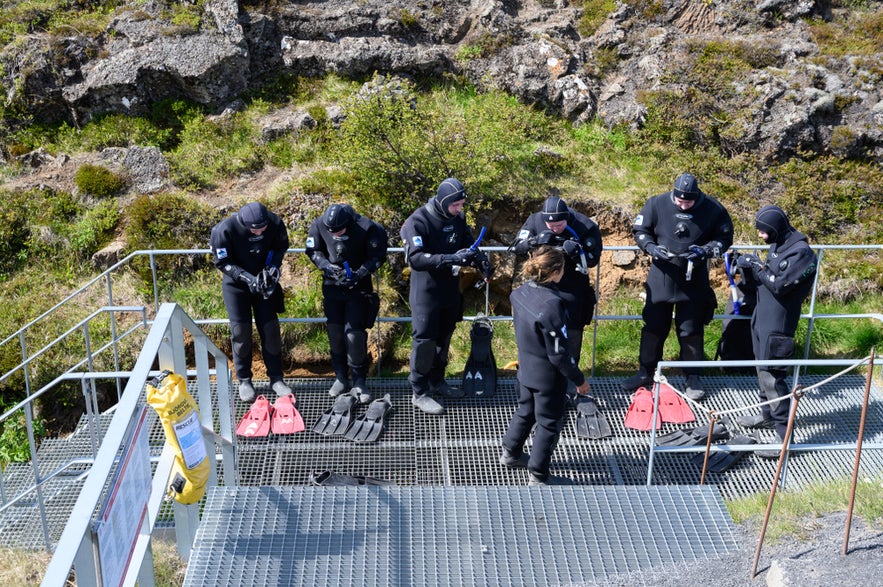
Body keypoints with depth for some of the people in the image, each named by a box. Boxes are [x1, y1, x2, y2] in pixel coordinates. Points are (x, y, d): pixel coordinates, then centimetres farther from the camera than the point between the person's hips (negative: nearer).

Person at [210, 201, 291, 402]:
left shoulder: (275, 223, -21)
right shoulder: (225, 230, -29)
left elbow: (281, 247, -1)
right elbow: (222, 262, -18)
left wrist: (273, 266, -18)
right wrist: (246, 277, -29)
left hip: (263, 280, 2)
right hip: (236, 283, -2)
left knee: (270, 329, 3)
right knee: (240, 331, -2)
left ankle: (276, 378, 16)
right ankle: (244, 381, 13)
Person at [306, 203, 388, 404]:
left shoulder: (367, 228, -23)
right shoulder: (319, 225, -15)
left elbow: (378, 257, -12)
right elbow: (313, 250, 1)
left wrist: (358, 274, -25)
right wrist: (326, 266, -18)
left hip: (359, 287, -3)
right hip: (332, 284, 3)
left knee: (355, 333, -9)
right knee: (334, 331, 5)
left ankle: (359, 381, 7)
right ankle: (341, 377, 22)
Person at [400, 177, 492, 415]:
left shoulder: (457, 218, 0)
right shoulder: (418, 221, -20)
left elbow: (468, 243, 13)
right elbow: (415, 259, -28)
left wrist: (481, 260, -9)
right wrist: (450, 259, -37)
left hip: (451, 289, 7)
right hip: (426, 292, -7)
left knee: (444, 337, 17)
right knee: (424, 340, -3)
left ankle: (437, 382, 34)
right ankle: (419, 393, 9)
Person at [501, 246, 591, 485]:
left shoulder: (520, 292, -8)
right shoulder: (552, 305, -31)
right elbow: (559, 353, -25)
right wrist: (579, 379, -13)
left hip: (526, 369, 7)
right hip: (548, 376, -7)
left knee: (525, 411, 28)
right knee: (549, 423, 11)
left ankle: (510, 453, 46)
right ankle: (539, 477, 22)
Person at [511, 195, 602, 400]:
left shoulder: (585, 227, -16)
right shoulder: (535, 221, -10)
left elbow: (593, 259, -11)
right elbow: (517, 247, -9)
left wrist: (576, 251, -31)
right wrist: (536, 241, -29)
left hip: (572, 290, -2)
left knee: (571, 334, 2)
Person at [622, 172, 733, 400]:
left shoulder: (713, 210, -9)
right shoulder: (657, 204, -8)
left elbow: (724, 238, 1)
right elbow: (640, 230, 3)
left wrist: (705, 250, -17)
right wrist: (652, 248, -16)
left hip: (694, 280, -1)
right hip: (661, 276, 1)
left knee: (691, 330, 7)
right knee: (653, 326, 10)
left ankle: (693, 378, 20)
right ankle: (645, 372, 26)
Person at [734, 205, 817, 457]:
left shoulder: (800, 252, -20)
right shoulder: (779, 245, 8)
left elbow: (779, 285, -23)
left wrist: (756, 265, -16)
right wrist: (750, 265, 1)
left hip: (777, 324, -10)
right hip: (763, 316, 10)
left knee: (770, 375, -11)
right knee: (763, 369, 22)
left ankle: (785, 436, -7)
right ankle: (768, 415, 39)